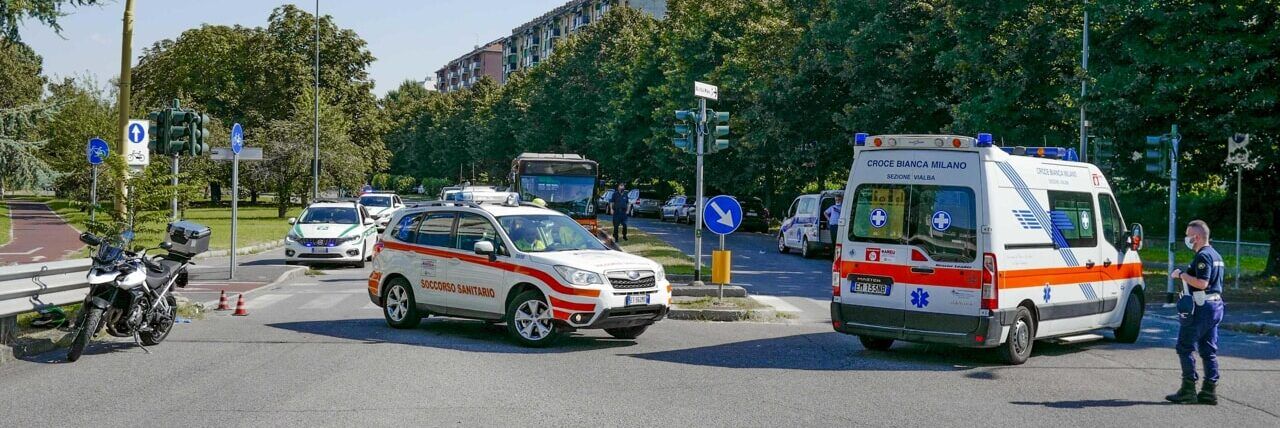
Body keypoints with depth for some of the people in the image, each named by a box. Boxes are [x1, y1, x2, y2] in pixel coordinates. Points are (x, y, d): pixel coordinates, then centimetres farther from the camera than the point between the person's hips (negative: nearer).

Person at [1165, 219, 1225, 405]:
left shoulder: (1203, 256, -16)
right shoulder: (1216, 255, 17)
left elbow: (1202, 283, -25)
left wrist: (1182, 275, -15)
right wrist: (1185, 275, 18)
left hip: (1201, 307, -10)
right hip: (1216, 305, 10)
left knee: (1185, 347, -3)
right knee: (1208, 350, 11)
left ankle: (1188, 390, -3)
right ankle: (1209, 391, 10)